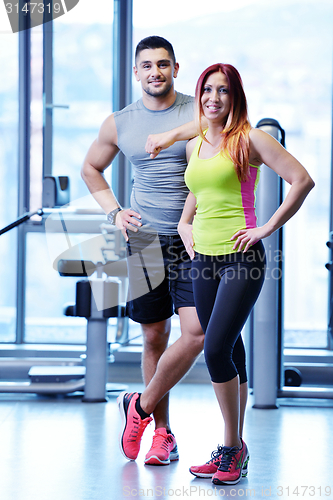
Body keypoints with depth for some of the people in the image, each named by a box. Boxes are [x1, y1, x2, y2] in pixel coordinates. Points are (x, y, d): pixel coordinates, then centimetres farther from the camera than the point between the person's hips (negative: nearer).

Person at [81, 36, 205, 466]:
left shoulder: (200, 114, -1)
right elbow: (90, 168, 23)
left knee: (196, 331, -15)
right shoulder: (118, 124, 6)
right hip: (145, 240, 2)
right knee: (154, 337, 5)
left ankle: (142, 406, 5)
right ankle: (163, 433, 15)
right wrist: (113, 212, 8)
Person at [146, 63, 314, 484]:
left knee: (216, 350, -15)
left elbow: (302, 180, -11)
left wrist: (268, 228, -11)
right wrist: (184, 224, 16)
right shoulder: (194, 145, 13)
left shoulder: (249, 139, -6)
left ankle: (233, 449, -4)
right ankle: (234, 448, 16)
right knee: (229, 353, 10)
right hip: (203, 259, 6)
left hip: (241, 258, -6)